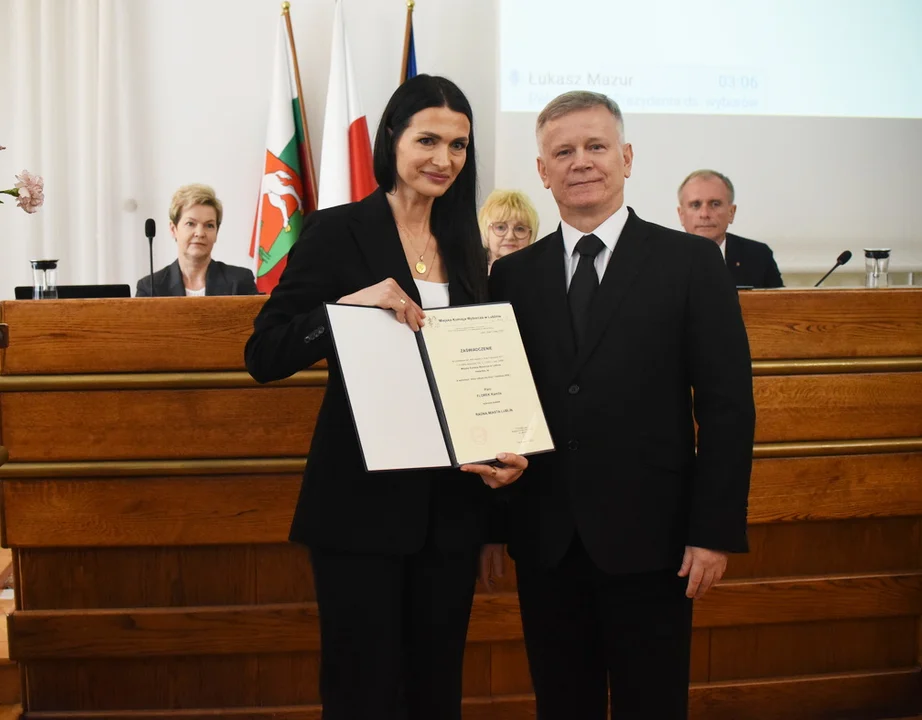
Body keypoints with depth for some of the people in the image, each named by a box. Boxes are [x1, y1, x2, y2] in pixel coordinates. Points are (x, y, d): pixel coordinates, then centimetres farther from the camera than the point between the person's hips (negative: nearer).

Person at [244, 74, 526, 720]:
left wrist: (506, 452, -2)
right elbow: (264, 357, -10)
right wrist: (354, 304, -24)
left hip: (451, 504, 5)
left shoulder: (465, 249, 11)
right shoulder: (337, 232, -4)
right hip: (362, 503, -5)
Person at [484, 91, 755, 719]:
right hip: (545, 544, 3)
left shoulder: (692, 263, -1)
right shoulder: (513, 275, 7)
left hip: (648, 542, -2)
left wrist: (716, 531, -9)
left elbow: (728, 405, -4)